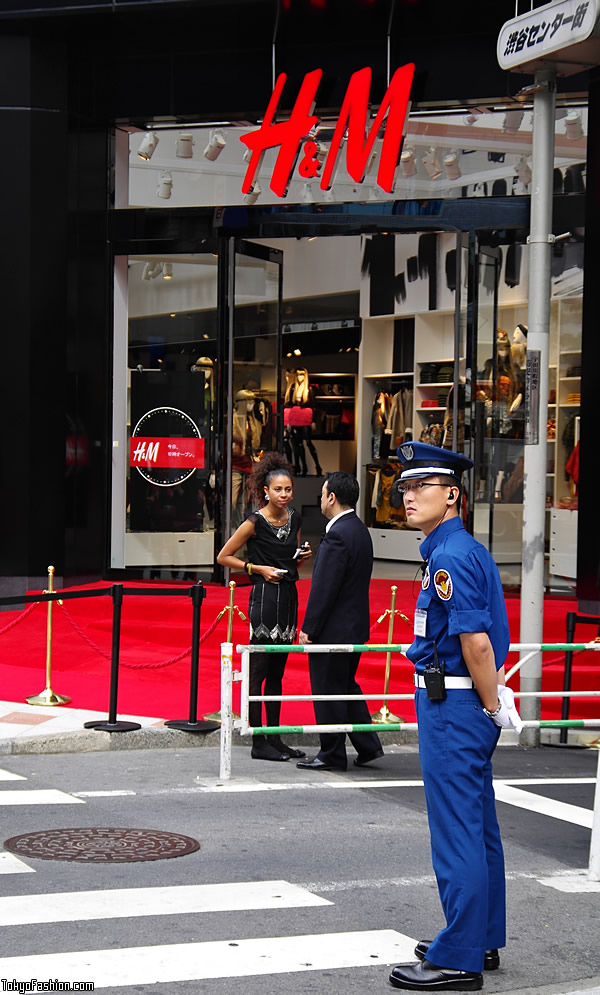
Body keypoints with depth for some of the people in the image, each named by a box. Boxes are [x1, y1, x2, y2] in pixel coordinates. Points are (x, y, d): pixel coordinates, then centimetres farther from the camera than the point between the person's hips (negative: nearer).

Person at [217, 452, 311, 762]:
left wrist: (303, 556, 1)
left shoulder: (294, 519, 11)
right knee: (259, 670, -4)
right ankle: (258, 742, -1)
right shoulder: (256, 522, -8)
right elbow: (224, 556, -4)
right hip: (264, 598, -7)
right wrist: (258, 568, -11)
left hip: (288, 597, 7)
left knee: (277, 671, 12)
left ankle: (275, 739, 17)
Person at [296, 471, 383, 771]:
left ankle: (332, 755, 9)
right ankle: (368, 746, 21)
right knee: (346, 687, 19)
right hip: (354, 625, 10)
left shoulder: (338, 534, -20)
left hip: (333, 629, -10)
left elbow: (325, 587, -22)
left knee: (328, 692, 1)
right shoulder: (360, 530, 10)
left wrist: (308, 628, -16)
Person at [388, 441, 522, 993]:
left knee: (457, 833, -5)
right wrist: (495, 699, 16)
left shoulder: (452, 556, -18)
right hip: (464, 708, 10)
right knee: (478, 829, 17)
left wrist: (493, 705, -14)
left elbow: (475, 641, -23)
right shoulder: (466, 550, 14)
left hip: (453, 708, -10)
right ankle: (481, 940, 27)